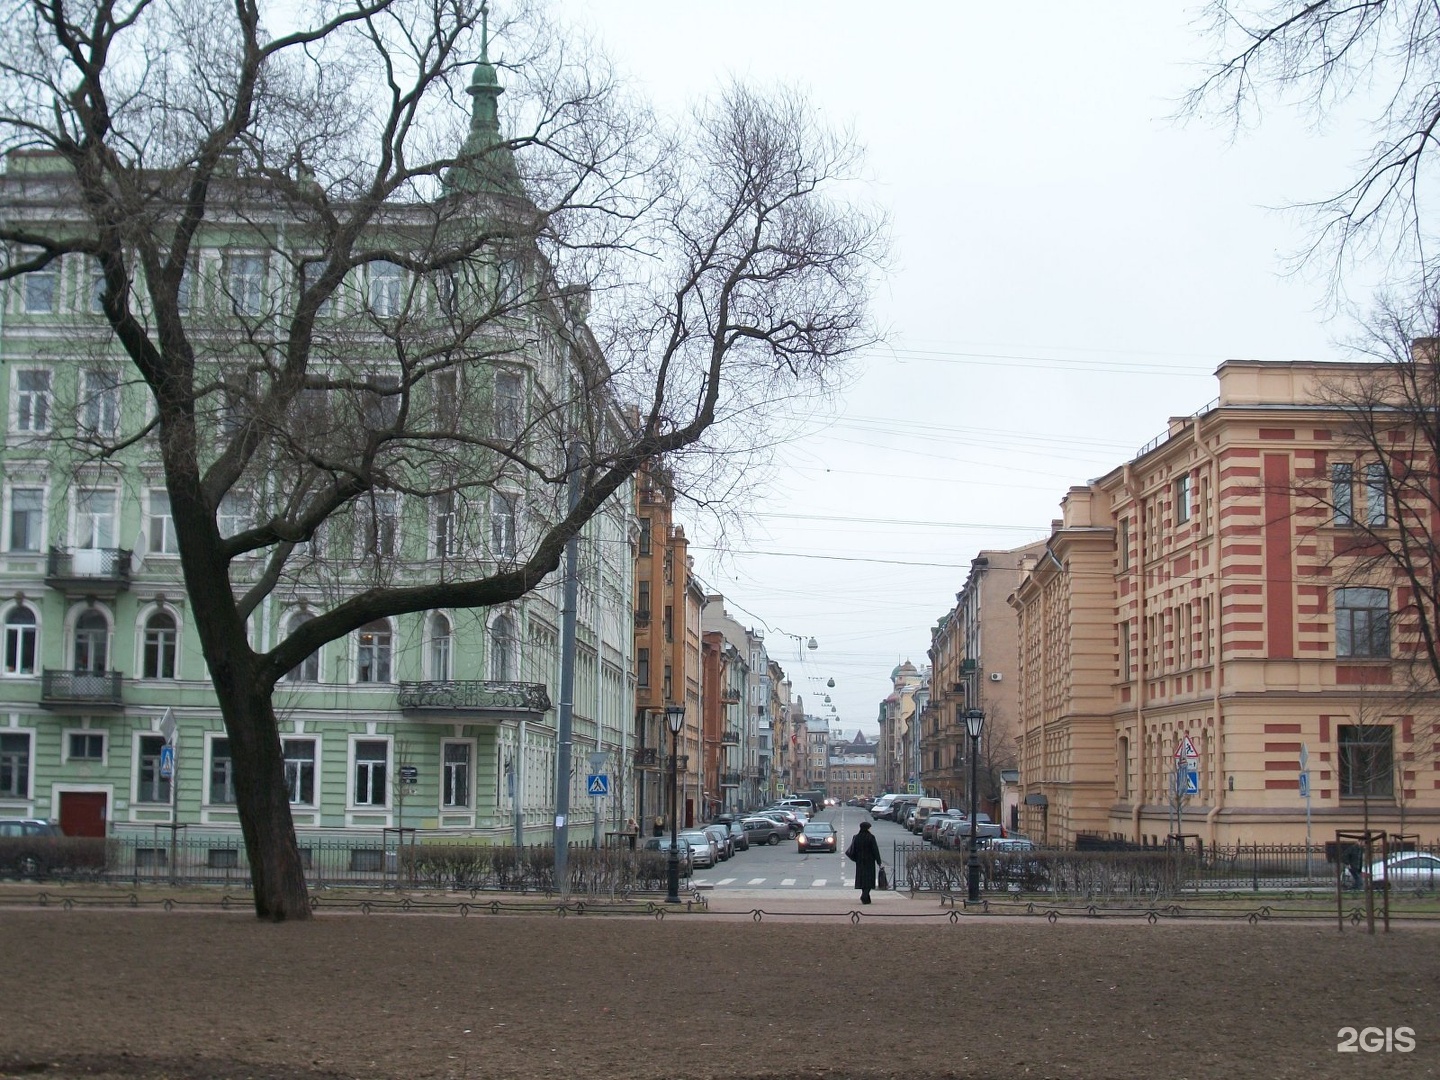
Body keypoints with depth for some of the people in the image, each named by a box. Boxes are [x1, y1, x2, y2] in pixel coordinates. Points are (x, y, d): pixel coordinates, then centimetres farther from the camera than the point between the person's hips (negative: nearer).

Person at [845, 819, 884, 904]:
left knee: (862, 879, 12)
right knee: (869, 879, 1)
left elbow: (852, 850, -2)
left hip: (860, 862, 3)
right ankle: (864, 896, -19)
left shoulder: (856, 837, -2)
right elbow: (875, 850, -10)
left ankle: (866, 899, 15)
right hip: (869, 861, -3)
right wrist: (879, 862, -6)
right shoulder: (871, 837, -10)